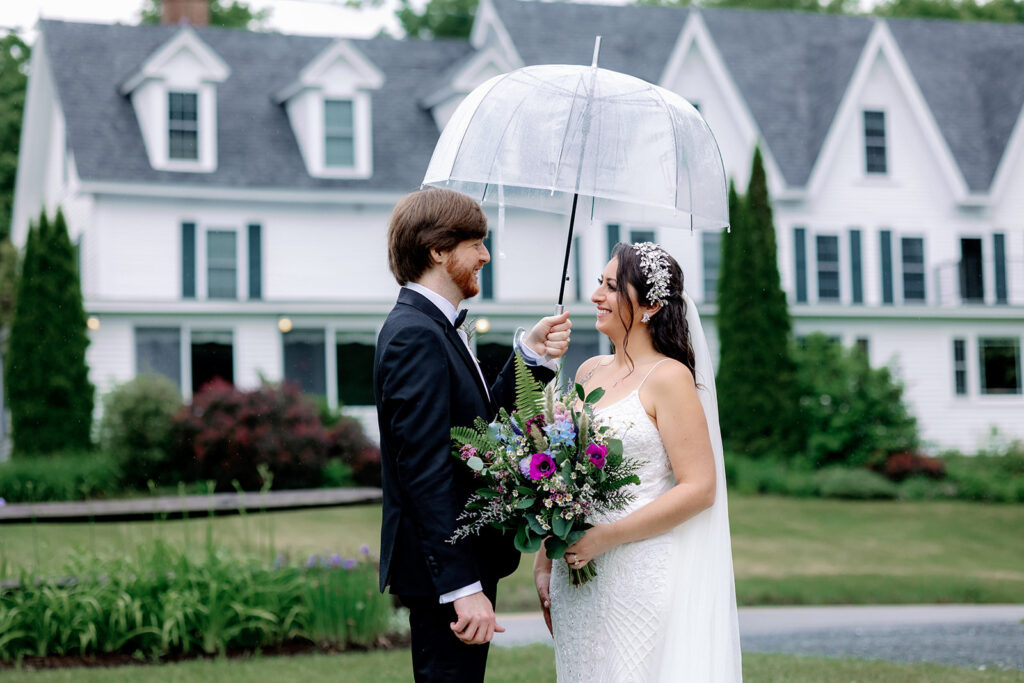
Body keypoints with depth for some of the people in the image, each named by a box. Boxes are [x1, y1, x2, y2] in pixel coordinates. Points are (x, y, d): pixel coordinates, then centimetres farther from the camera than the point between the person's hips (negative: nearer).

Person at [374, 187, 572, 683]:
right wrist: (463, 586, -26)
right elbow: (425, 470, -24)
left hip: (464, 562, 11)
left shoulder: (434, 327, 15)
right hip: (443, 568, -11)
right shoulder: (416, 335, -19)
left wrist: (531, 353, 1)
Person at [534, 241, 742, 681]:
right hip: (576, 578, 6)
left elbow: (699, 489, -14)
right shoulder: (590, 372, 11)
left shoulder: (668, 378, -9)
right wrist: (544, 563, 11)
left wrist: (604, 538, -17)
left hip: (641, 578, -6)